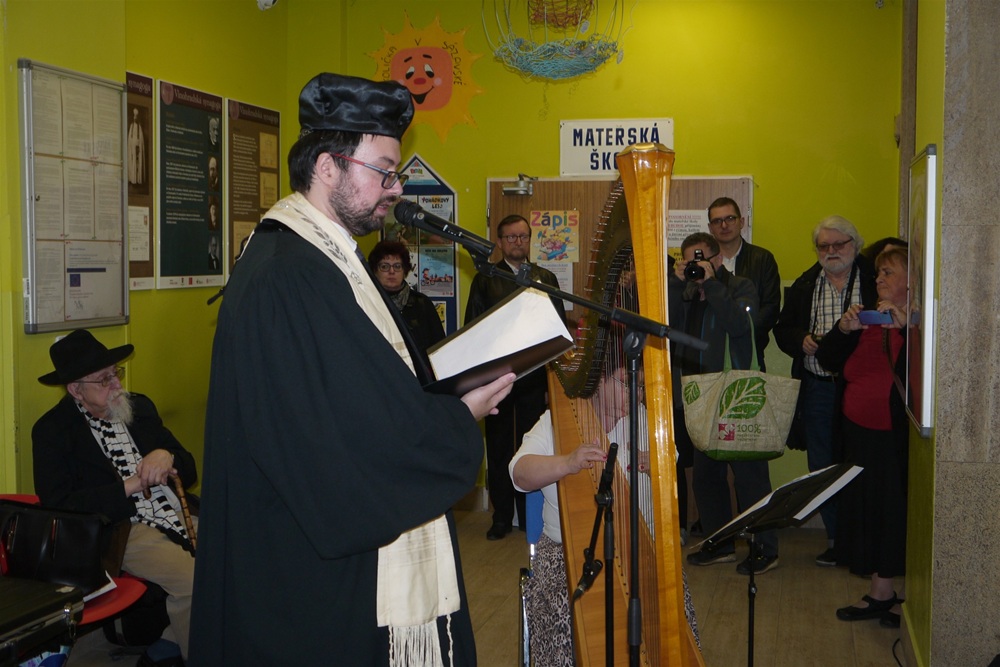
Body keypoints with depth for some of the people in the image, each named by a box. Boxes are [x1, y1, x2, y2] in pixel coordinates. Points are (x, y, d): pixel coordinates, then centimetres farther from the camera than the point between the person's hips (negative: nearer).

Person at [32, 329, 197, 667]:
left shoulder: (139, 406, 14)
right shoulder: (52, 430, -1)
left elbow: (189, 471, 15)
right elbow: (58, 506, -12)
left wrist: (166, 457, -8)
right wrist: (130, 485, -16)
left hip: (176, 517, 6)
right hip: (123, 530, -6)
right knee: (196, 582, -28)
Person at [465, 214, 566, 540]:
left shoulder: (545, 278, 12)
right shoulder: (485, 279, 7)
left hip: (534, 378, 1)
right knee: (499, 449, 4)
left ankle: (531, 515, 12)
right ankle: (502, 516, 12)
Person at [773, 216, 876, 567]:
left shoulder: (875, 279, 0)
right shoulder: (805, 285, 12)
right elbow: (783, 329, 15)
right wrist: (801, 340, -5)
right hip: (817, 389, 4)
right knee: (822, 467, 8)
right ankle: (836, 537, 20)